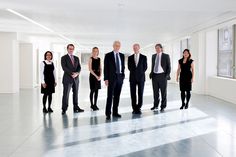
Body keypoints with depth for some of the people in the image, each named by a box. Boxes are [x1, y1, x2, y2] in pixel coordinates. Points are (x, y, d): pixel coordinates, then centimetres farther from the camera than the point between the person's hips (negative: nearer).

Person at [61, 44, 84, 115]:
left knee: (76, 94, 8)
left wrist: (77, 73, -12)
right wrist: (72, 73, -19)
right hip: (67, 79, -5)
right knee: (66, 94, -4)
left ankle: (76, 108, 14)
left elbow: (79, 67, 8)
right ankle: (64, 109, 1)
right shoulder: (64, 58, 0)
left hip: (76, 79, 5)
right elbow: (64, 68, -11)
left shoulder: (76, 58, 15)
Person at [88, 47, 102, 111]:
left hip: (98, 76, 5)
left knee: (96, 91, 7)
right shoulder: (91, 59, -4)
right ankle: (92, 105, 7)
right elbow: (90, 69, -10)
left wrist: (100, 76, -4)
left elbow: (100, 68, 11)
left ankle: (95, 104, 14)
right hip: (93, 75, -5)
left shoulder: (99, 59, 11)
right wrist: (96, 76, -15)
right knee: (92, 91, -1)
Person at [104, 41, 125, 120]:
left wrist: (123, 76, 9)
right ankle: (108, 113, -3)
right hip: (111, 78, -4)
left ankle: (115, 112, 15)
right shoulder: (108, 55, -1)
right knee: (110, 96, -6)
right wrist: (106, 79, -10)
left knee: (117, 96, 8)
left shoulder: (122, 55, 12)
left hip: (120, 77, 4)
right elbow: (105, 68, -4)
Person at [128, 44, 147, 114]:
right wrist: (134, 73, 4)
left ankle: (139, 108, 8)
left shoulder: (144, 57, 4)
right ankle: (134, 108, 8)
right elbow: (129, 67, 10)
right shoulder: (130, 57, 8)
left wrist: (140, 73, 1)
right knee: (133, 94, 1)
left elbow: (145, 67, 5)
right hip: (132, 78, 1)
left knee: (140, 94, 0)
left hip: (141, 77, -1)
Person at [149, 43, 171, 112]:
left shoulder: (166, 56, -1)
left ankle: (163, 106, 11)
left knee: (163, 92, 3)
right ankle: (155, 105, 19)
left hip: (162, 75, -4)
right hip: (155, 76, 4)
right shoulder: (153, 56, 11)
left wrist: (167, 75, -10)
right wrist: (151, 73, 6)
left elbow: (169, 66, -1)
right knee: (155, 92, 8)